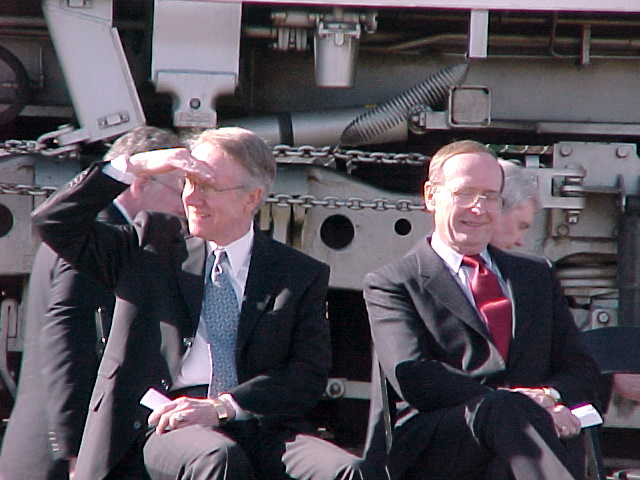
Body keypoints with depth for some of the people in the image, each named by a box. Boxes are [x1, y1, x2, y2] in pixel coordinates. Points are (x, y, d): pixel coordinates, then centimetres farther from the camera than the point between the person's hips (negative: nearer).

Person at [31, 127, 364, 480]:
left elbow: (309, 375, 3)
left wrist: (223, 406, -12)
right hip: (165, 425, -1)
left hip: (261, 430, 1)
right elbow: (55, 223, 10)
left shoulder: (301, 276, 14)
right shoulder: (152, 249, 17)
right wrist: (133, 166, -1)